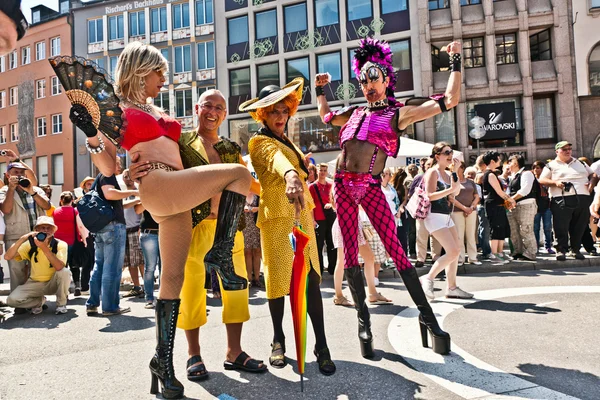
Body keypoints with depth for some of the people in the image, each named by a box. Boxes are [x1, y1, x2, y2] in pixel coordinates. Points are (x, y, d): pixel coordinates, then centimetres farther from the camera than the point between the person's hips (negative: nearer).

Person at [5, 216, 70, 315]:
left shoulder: (60, 244, -17)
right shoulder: (30, 244, -7)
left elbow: (59, 267, -33)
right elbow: (7, 257, -19)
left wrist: (44, 247, -40)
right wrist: (22, 239, -29)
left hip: (54, 283, -2)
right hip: (35, 283, 2)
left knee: (64, 271, -34)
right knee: (12, 299, -22)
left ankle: (61, 304, -9)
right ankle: (40, 301, 11)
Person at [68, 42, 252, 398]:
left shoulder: (155, 111, 28)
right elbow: (109, 168, 0)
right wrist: (91, 133, -14)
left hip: (176, 195, 7)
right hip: (157, 185, -7)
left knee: (173, 279, 4)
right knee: (240, 174, -14)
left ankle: (163, 362, 12)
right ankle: (221, 255, -11)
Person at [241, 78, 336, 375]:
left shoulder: (288, 142, 20)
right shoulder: (259, 141, -5)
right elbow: (276, 159, -32)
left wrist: (304, 165, 16)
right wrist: (290, 175, -51)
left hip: (302, 215, 6)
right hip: (276, 217, -6)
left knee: (312, 278, -1)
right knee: (278, 279, 2)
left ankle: (321, 345, 5)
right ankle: (278, 341, 21)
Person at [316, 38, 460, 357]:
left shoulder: (398, 113, 5)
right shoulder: (354, 113, 18)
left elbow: (450, 100, 3)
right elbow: (326, 117, 39)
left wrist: (455, 61, 8)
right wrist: (320, 90, 36)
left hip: (370, 188, -4)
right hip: (343, 187, 4)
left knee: (396, 250, -6)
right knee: (350, 253, 5)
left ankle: (427, 315, 6)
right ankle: (363, 318, 17)